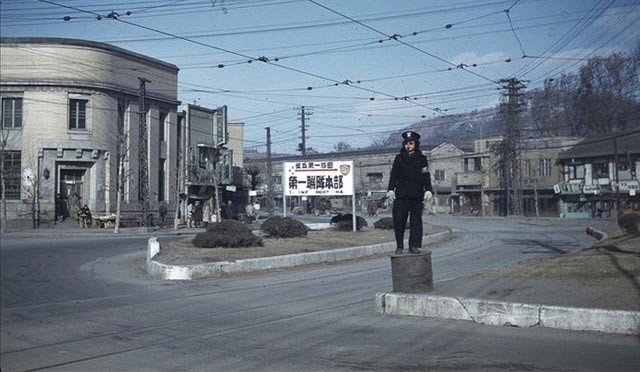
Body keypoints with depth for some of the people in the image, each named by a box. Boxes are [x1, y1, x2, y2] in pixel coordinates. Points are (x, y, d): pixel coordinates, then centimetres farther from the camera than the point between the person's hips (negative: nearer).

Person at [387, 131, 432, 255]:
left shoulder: (422, 159, 9)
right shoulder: (399, 158, 10)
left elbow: (426, 176, 4)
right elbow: (393, 175, 8)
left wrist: (428, 190, -7)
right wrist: (391, 189, -2)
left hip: (417, 195, 0)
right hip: (401, 194, 0)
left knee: (416, 220, 0)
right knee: (399, 220, -5)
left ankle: (414, 246, 6)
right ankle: (399, 246, 7)